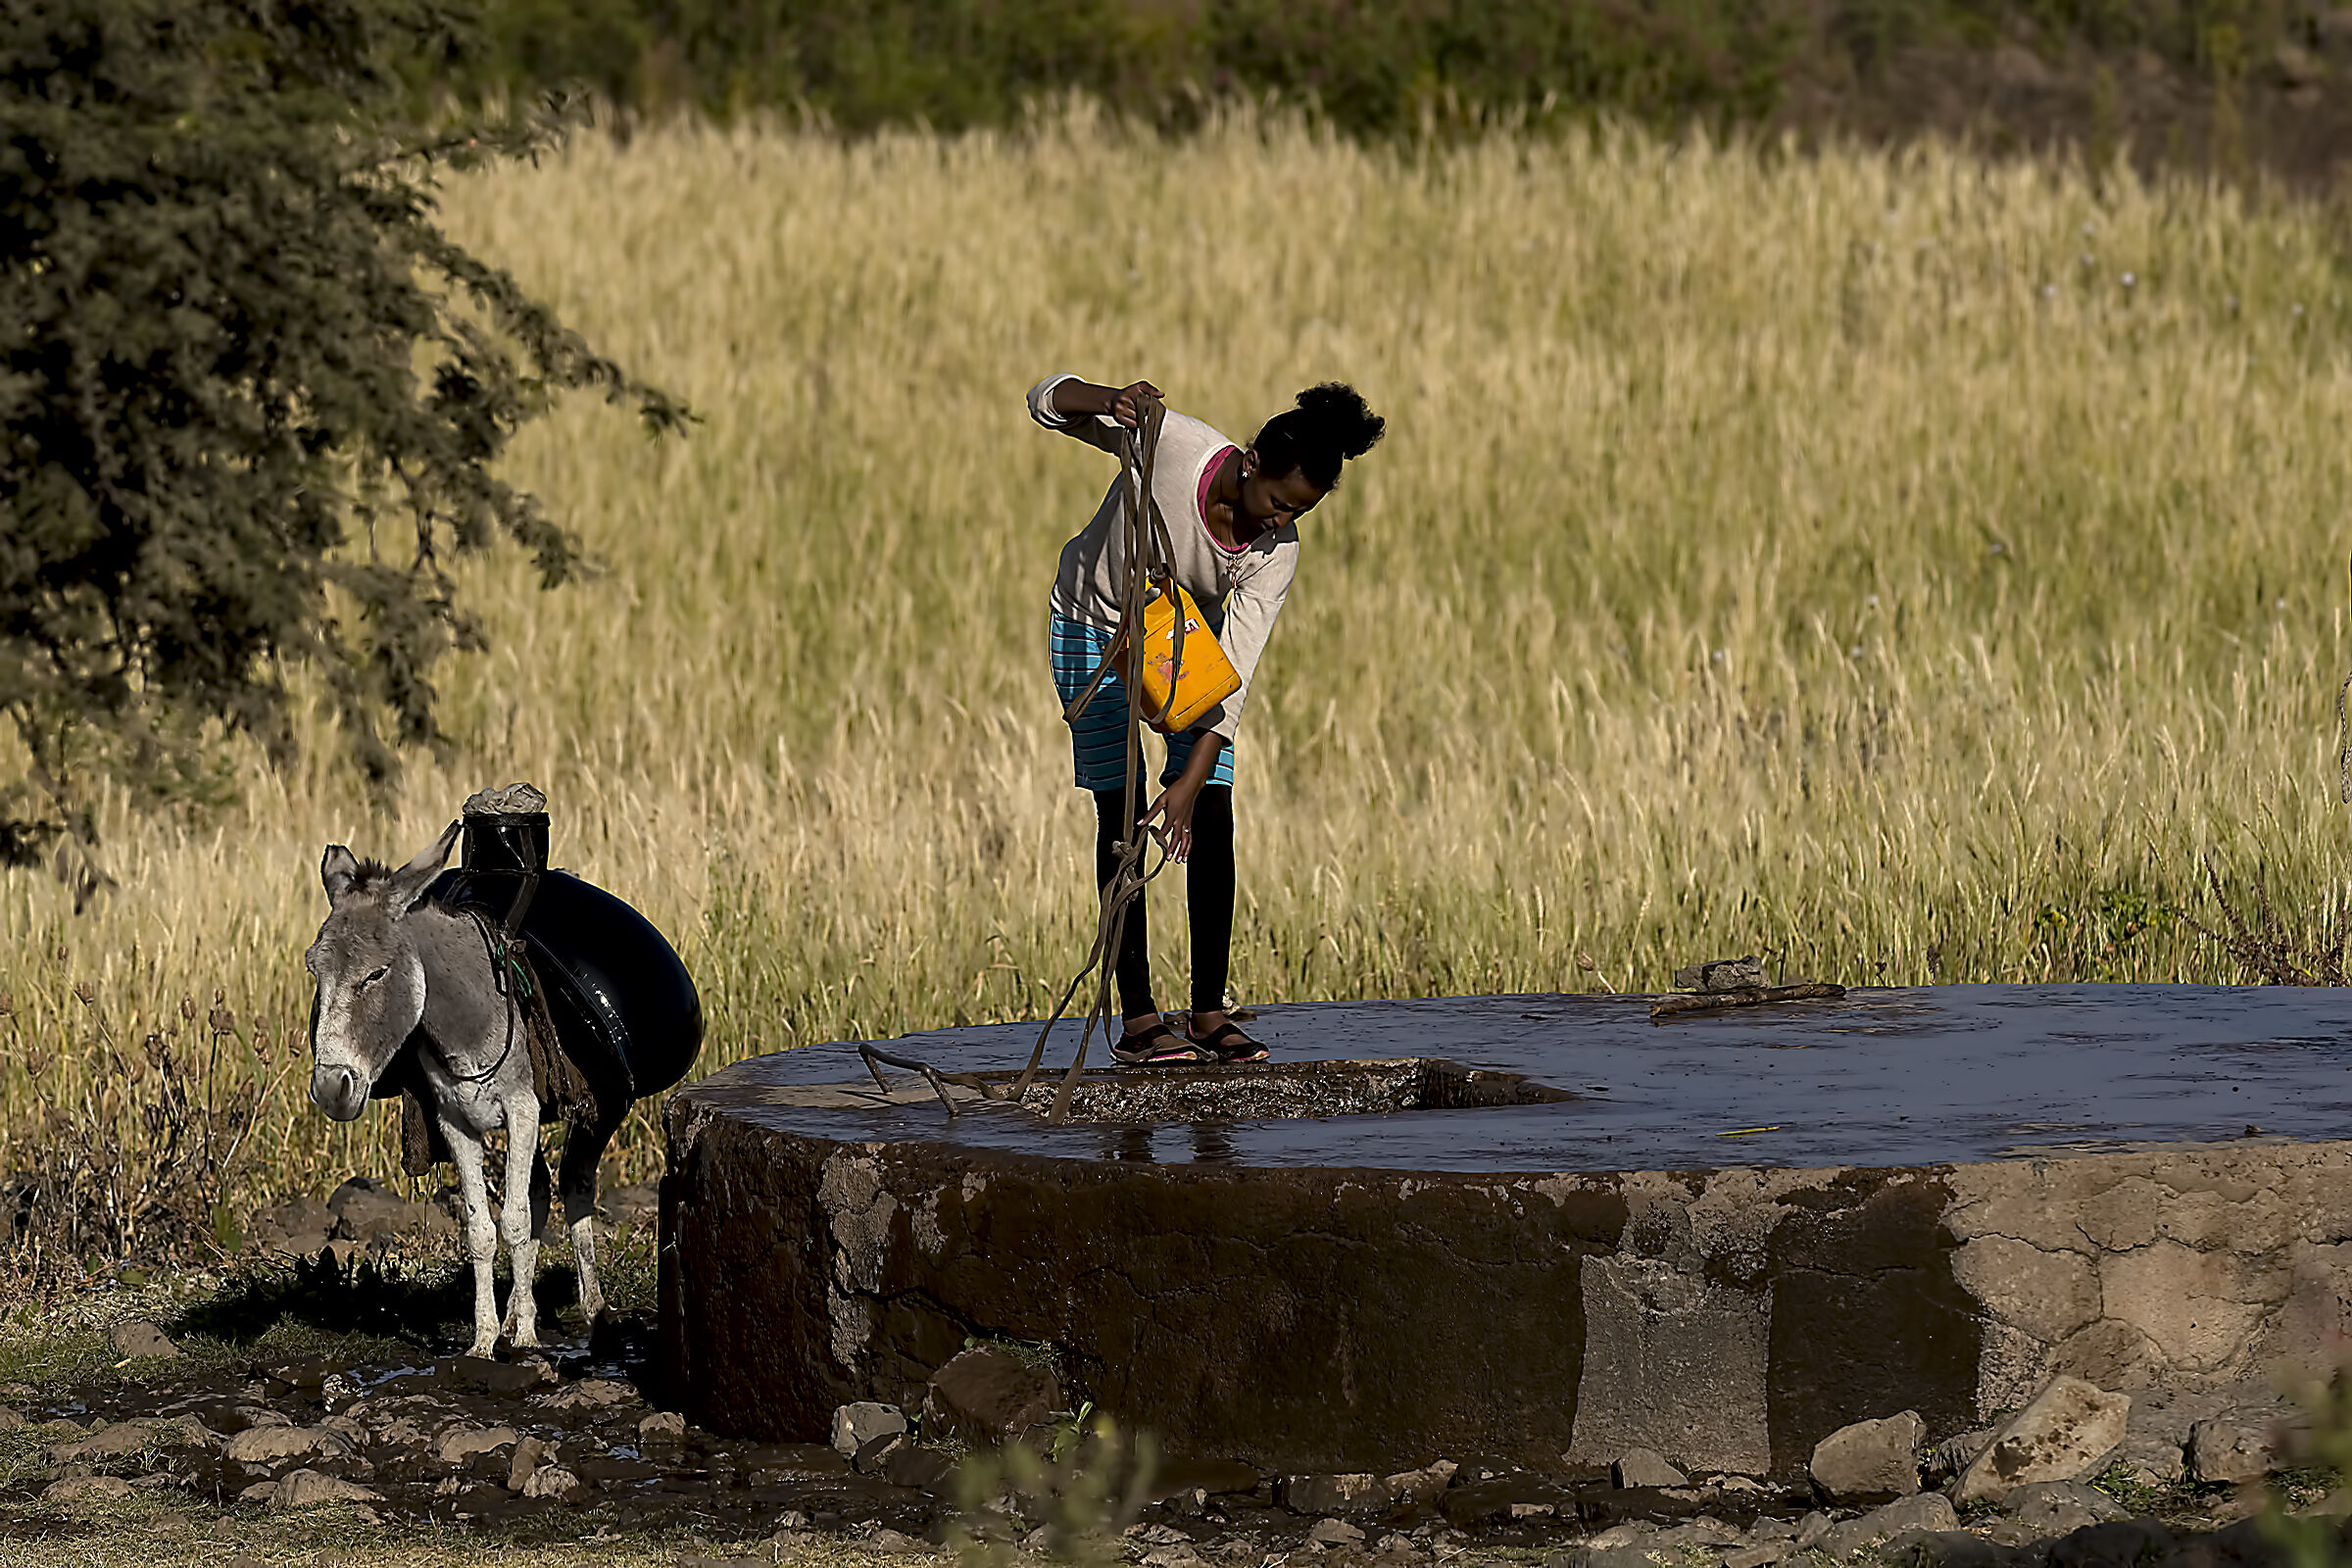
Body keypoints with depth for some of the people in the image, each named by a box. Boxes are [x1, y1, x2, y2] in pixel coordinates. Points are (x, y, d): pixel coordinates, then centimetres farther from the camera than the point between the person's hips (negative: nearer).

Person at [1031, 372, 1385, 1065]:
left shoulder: (1276, 551, -24)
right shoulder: (1171, 443, -31)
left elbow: (1233, 679, -27)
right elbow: (1049, 400, -21)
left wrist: (1191, 782, -34)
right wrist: (1109, 401, -43)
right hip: (1094, 626, -3)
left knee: (1212, 820, -7)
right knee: (1121, 816, -10)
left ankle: (1209, 1014, 1)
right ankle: (1138, 1020, -10)